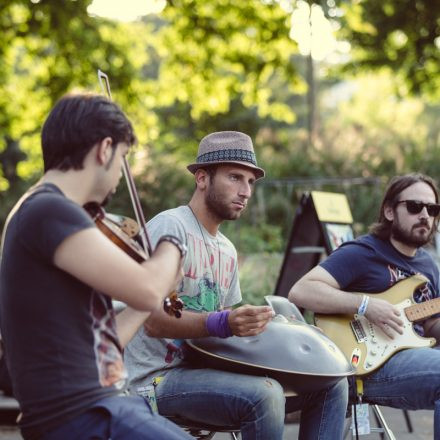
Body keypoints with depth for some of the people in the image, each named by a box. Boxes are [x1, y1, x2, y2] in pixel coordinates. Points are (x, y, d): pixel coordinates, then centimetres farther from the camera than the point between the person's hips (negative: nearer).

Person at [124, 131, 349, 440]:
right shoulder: (170, 226, -13)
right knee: (264, 395, -34)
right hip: (160, 379, -9)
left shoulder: (227, 250, 14)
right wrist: (223, 324, -36)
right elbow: (154, 320, -23)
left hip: (207, 369, 9)